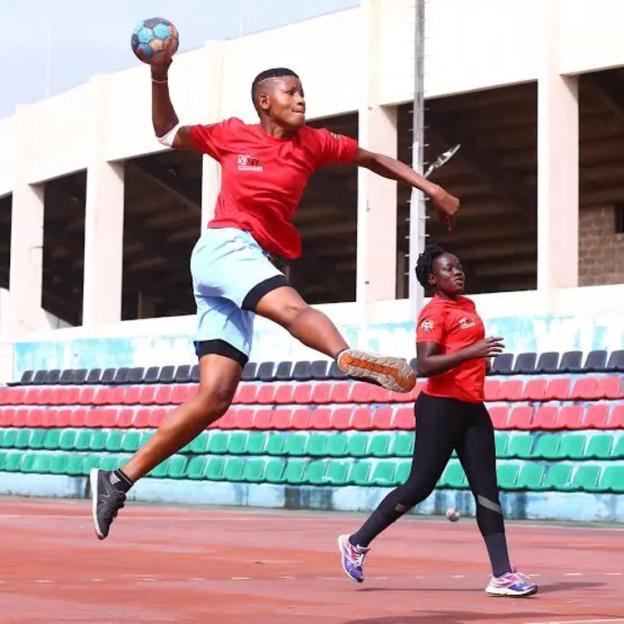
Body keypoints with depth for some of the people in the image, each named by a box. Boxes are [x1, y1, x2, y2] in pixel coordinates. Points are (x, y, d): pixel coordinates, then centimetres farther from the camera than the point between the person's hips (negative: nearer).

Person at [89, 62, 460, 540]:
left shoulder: (312, 143, 14)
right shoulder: (233, 136, 6)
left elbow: (372, 159, 22)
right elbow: (169, 133, 16)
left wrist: (431, 187, 17)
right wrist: (160, 78, 2)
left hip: (253, 263, 6)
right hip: (224, 248, -6)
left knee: (214, 397, -2)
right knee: (290, 305, -37)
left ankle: (120, 479, 3)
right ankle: (348, 357, -68)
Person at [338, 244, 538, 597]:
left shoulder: (468, 306, 16)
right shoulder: (434, 313, -10)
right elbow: (424, 366, -21)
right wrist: (471, 352, -28)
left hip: (473, 409, 8)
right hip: (441, 408, -8)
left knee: (487, 489, 0)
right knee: (420, 486, -4)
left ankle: (502, 575, -2)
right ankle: (357, 543, 12)